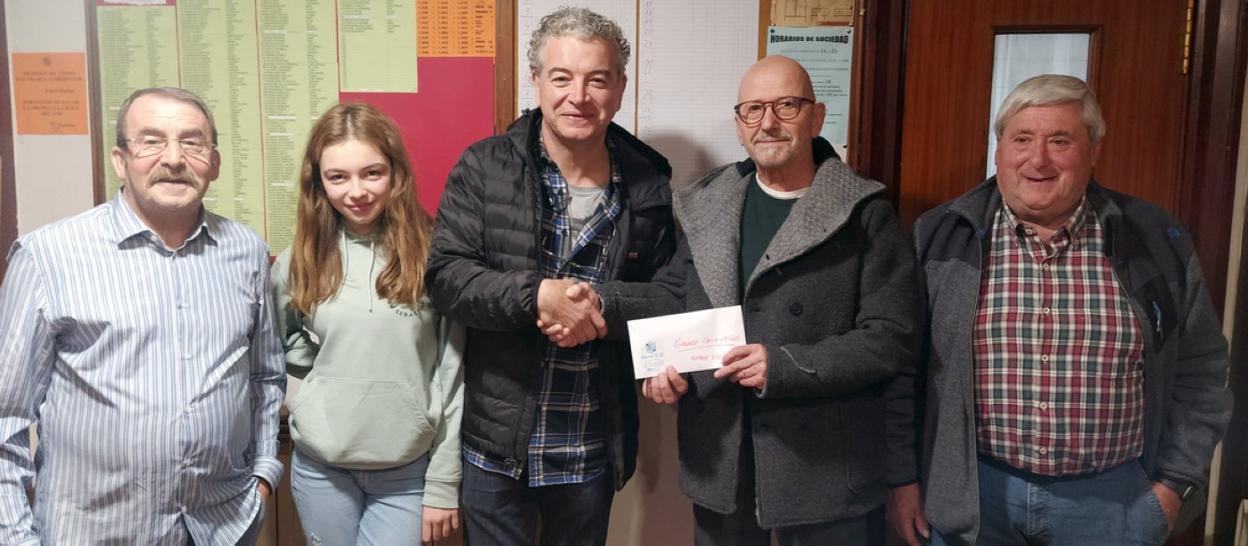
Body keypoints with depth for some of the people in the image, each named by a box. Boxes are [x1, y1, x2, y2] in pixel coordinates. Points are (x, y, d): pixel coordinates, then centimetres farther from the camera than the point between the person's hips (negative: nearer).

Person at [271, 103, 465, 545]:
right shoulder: (298, 261, -1)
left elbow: (453, 374, -6)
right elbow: (282, 344, 17)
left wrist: (444, 483, -5)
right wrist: (331, 366, -2)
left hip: (408, 468, -2)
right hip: (320, 464, 3)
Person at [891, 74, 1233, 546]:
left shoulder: (1157, 243, -1)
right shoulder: (942, 238, -4)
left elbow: (1199, 371, 8)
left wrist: (1175, 482, 4)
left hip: (1112, 501, 1)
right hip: (970, 494, 0)